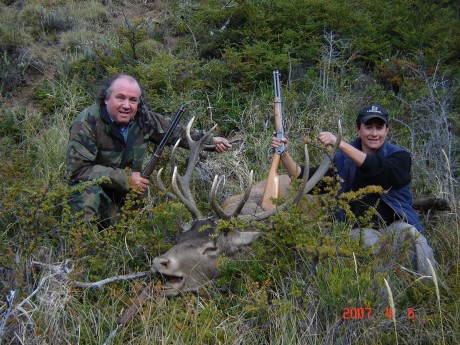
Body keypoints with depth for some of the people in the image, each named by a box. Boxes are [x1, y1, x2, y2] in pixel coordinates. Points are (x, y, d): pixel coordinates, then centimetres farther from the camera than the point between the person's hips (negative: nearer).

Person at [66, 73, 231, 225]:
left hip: (128, 194, 4)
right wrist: (125, 178, -26)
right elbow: (78, 170, -25)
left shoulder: (143, 118, -6)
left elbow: (175, 133, 8)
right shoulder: (87, 123, -21)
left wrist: (210, 141, -2)